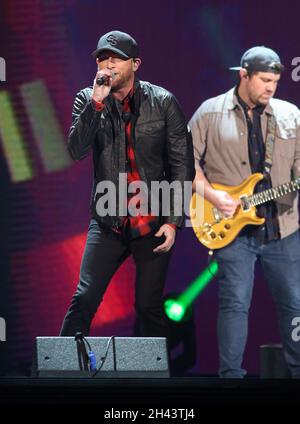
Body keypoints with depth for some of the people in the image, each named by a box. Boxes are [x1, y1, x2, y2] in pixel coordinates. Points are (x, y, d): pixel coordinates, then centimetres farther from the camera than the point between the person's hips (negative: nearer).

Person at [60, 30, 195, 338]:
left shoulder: (162, 102, -3)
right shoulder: (88, 100, 2)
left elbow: (182, 165, -1)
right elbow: (76, 149, -13)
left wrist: (173, 221, -6)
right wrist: (97, 103, -22)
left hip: (153, 225, -1)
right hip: (108, 222, 1)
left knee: (149, 306, 4)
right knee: (84, 298, -9)